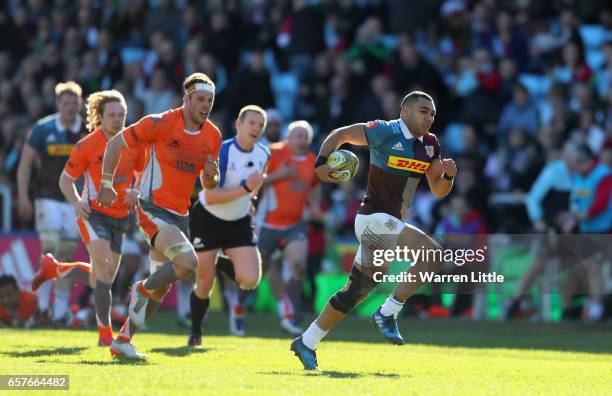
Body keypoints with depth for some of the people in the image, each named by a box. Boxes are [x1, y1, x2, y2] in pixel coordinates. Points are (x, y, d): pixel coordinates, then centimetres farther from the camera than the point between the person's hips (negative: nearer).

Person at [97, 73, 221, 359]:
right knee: (187, 262, -25)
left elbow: (208, 184, 15)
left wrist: (211, 176, -9)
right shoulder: (160, 123, -12)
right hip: (153, 209, -7)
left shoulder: (213, 136, 6)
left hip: (180, 215, 7)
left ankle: (123, 340, 21)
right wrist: (107, 185, -4)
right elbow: (116, 143, -3)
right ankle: (142, 289, 1)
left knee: (160, 287, 8)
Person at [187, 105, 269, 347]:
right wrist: (244, 189, -34)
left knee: (251, 279, -15)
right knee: (204, 282, 0)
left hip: (239, 224, 4)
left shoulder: (263, 154, -3)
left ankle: (226, 268, 21)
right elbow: (211, 197, -29)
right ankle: (195, 333, 25)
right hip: (207, 220, -4)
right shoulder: (222, 152, -23)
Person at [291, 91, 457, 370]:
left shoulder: (429, 145, 10)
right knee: (434, 256, -22)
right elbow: (341, 134, -4)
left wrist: (448, 175, -8)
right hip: (375, 218, -8)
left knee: (357, 291, 12)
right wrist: (321, 163, -19)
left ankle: (307, 343, 20)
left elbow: (437, 190, 14)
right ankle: (387, 313, -15)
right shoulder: (386, 132, -11)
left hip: (391, 224, 8)